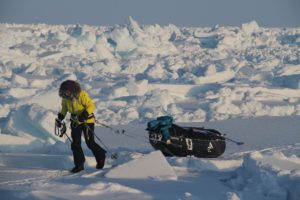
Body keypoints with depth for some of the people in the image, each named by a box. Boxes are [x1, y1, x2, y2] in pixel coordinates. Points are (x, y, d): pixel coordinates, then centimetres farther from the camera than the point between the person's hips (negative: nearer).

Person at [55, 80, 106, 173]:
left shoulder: (82, 95, -25)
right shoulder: (65, 98, -5)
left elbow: (91, 106, -23)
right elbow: (64, 108, 13)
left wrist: (85, 114, -37)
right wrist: (60, 118, 3)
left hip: (87, 121, -6)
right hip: (75, 122, 6)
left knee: (90, 143, -4)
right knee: (75, 144, -2)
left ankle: (101, 157, 21)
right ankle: (79, 165, 5)